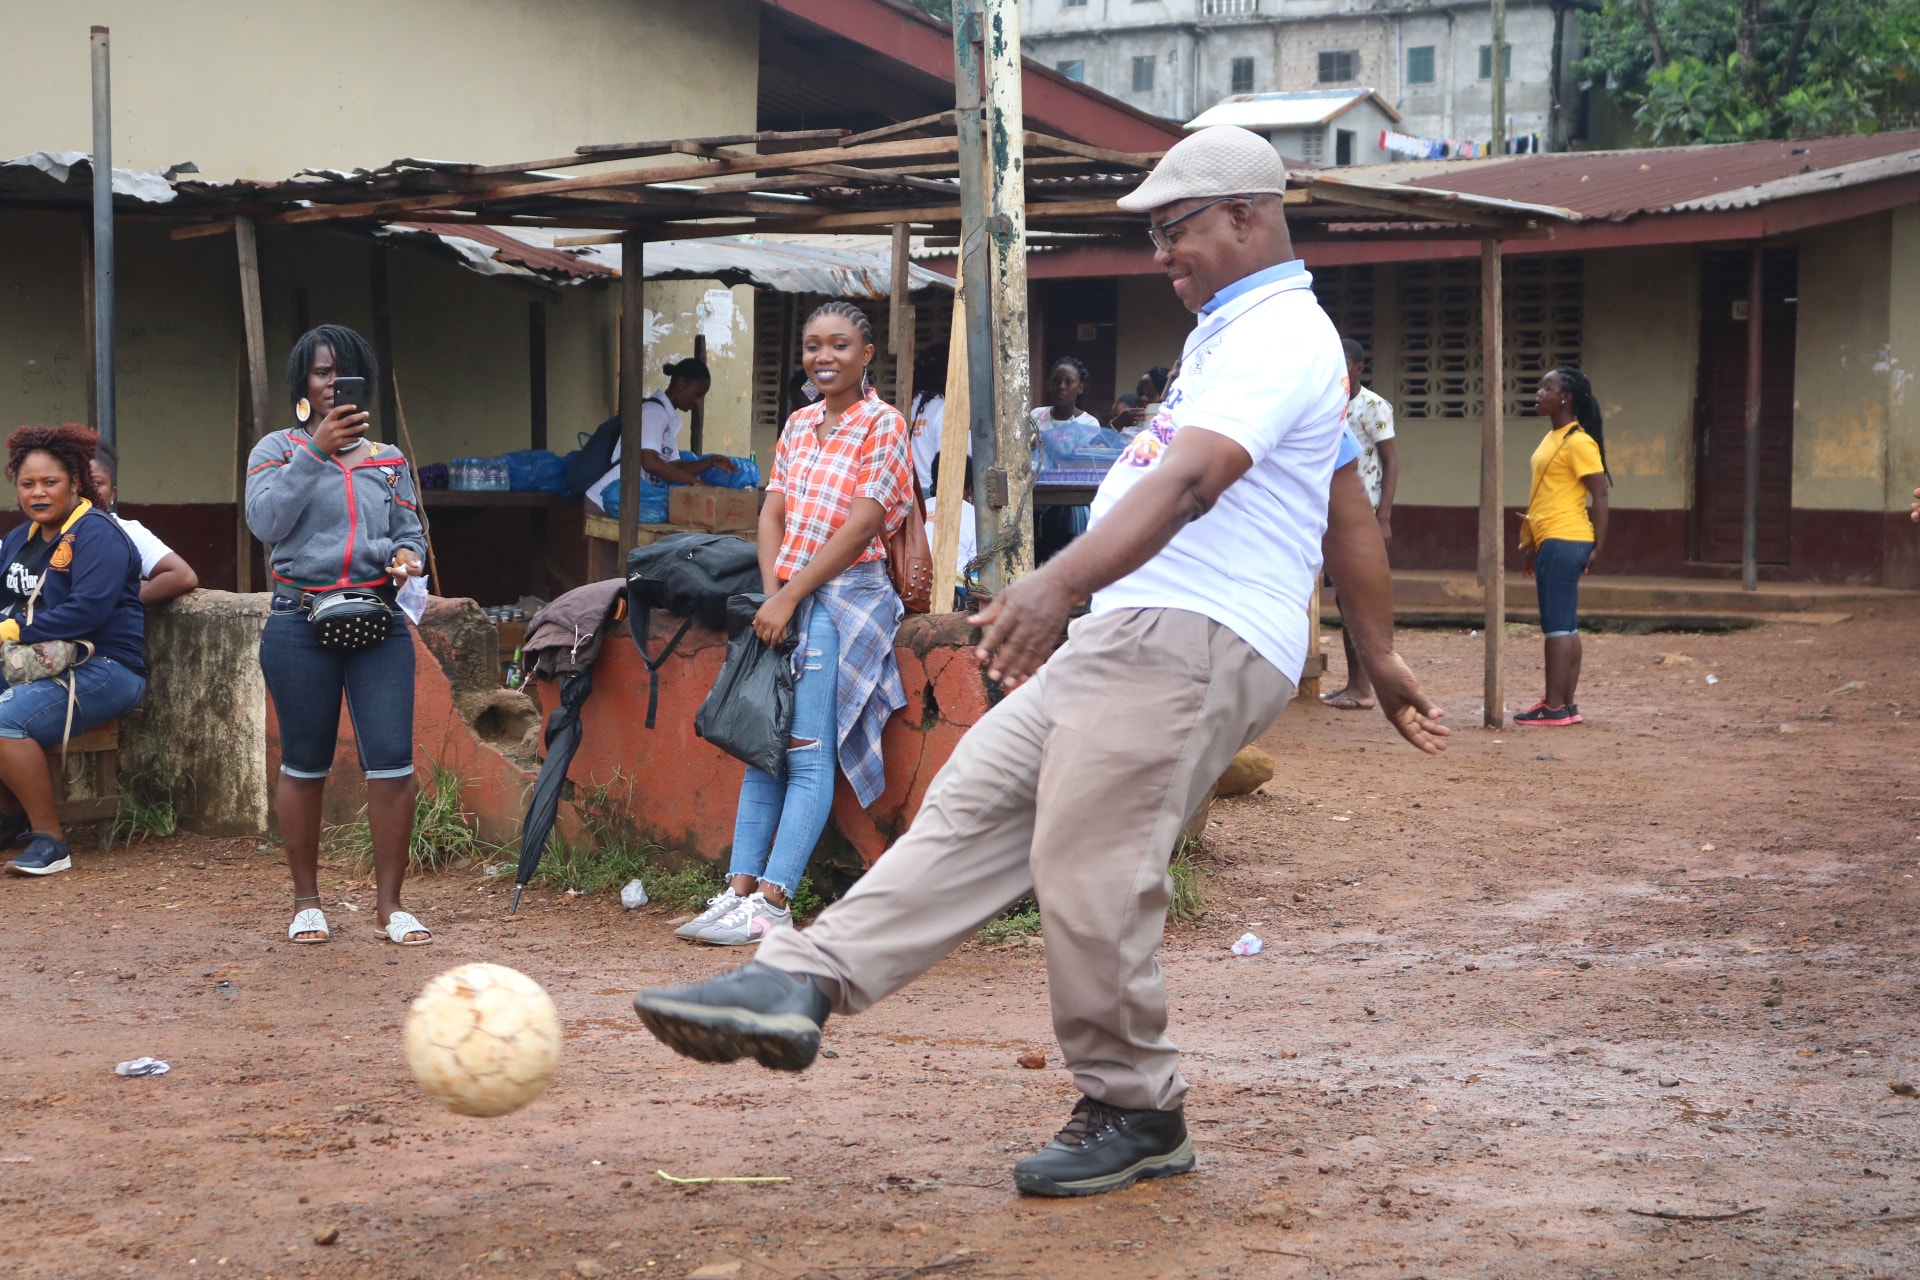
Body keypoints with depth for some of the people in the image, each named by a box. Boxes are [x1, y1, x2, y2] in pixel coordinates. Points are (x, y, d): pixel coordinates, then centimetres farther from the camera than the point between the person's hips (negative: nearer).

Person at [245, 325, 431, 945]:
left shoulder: (388, 459, 17)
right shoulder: (280, 449, 6)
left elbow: (410, 530, 21)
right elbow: (265, 520, -11)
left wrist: (406, 555, -3)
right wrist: (314, 450, -16)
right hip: (301, 622, -2)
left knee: (392, 759, -9)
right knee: (305, 765, 4)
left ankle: (389, 903, -1)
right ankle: (306, 900, 17)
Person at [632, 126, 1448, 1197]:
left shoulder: (1277, 338, -10)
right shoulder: (1242, 333, 25)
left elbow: (1187, 484, -29)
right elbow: (1350, 513, 29)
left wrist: (1060, 583, -42)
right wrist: (1383, 658, 34)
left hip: (1193, 640, -11)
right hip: (1132, 638, 11)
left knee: (1089, 875, -12)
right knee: (972, 807, 1)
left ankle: (1136, 1114, 4)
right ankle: (800, 987, -5)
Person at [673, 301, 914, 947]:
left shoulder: (882, 424, -5)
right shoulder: (799, 425, 14)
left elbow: (860, 526, -12)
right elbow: (773, 513, 11)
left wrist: (791, 597, -14)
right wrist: (772, 595, -5)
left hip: (842, 597, -7)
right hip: (785, 601, 7)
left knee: (808, 751, -10)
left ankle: (773, 901, -12)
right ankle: (738, 889, 5)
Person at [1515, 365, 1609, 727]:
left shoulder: (1578, 442, -12)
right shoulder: (1552, 438, 17)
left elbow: (1600, 496, -14)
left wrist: (1597, 546, -16)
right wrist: (1530, 542, 22)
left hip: (1564, 543, -10)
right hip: (1548, 542, 10)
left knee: (1558, 625, -9)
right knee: (1565, 626, 11)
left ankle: (1554, 707, -9)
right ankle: (1567, 704, 14)